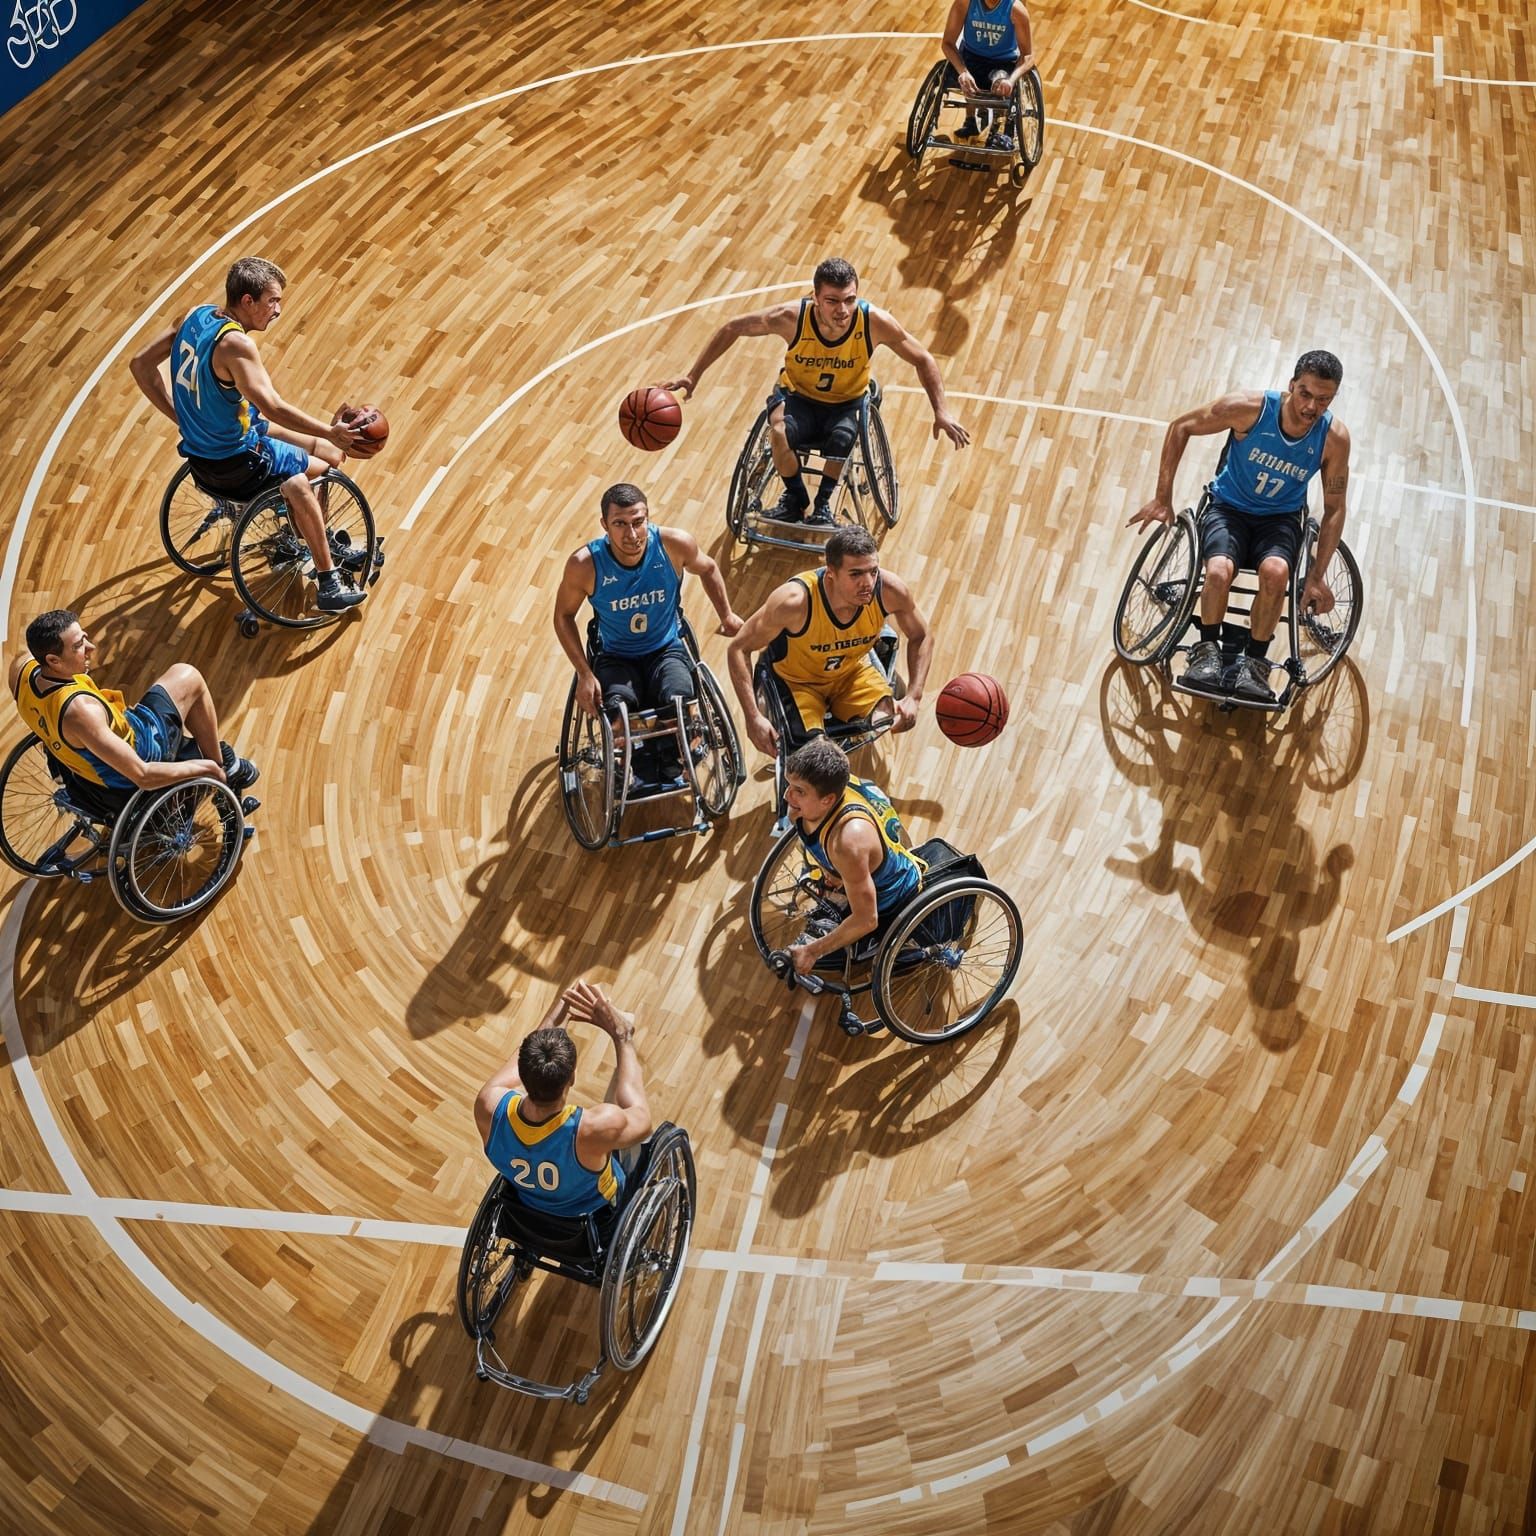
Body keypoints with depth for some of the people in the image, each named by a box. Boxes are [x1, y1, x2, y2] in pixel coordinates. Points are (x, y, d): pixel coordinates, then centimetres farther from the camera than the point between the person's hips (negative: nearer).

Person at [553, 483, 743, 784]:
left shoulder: (675, 544, -19)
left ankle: (669, 768, 0)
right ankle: (642, 767, -1)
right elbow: (564, 616, -4)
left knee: (678, 701, -32)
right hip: (615, 657, 0)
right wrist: (585, 674, -13)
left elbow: (708, 569, 5)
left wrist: (727, 615, 10)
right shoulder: (585, 564, -22)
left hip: (666, 649, 1)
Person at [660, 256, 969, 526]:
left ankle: (823, 503, -5)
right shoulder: (792, 317, -26)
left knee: (842, 436, -35)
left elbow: (923, 360, -10)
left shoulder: (874, 322, -25)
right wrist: (693, 376, -13)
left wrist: (941, 413, -17)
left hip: (847, 404, 0)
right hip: (798, 396, 0)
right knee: (779, 431, -34)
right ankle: (795, 499, -4)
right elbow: (733, 328, -11)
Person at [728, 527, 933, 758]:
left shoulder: (890, 590, -26)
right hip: (796, 679, -3)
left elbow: (921, 637, -6)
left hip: (852, 670, 3)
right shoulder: (796, 600, -37)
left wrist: (913, 698, -19)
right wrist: (753, 717, -34)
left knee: (889, 720, -21)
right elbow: (739, 648, -26)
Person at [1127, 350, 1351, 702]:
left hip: (1281, 518, 1)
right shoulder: (1251, 406, -21)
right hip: (1230, 507, -1)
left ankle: (1254, 662, -15)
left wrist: (1316, 577, -10)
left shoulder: (1334, 438, -15)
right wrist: (1163, 498, -9)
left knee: (1275, 572, -33)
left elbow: (1334, 509, -4)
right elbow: (1182, 427, -7)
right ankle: (1207, 651, -11)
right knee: (1219, 571, -34)